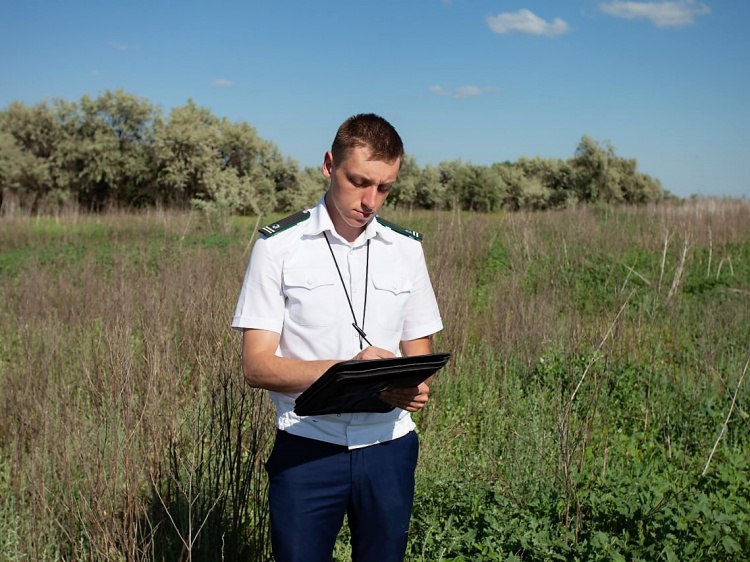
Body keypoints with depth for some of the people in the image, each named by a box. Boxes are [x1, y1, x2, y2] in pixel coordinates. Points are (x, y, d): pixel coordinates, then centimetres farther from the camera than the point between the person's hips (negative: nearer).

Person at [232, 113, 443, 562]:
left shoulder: (407, 249, 7)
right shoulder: (279, 246, -4)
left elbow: (418, 353, 13)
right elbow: (257, 366, -8)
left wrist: (415, 387, -11)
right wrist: (345, 369, -22)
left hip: (388, 446, 3)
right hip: (306, 447, -3)